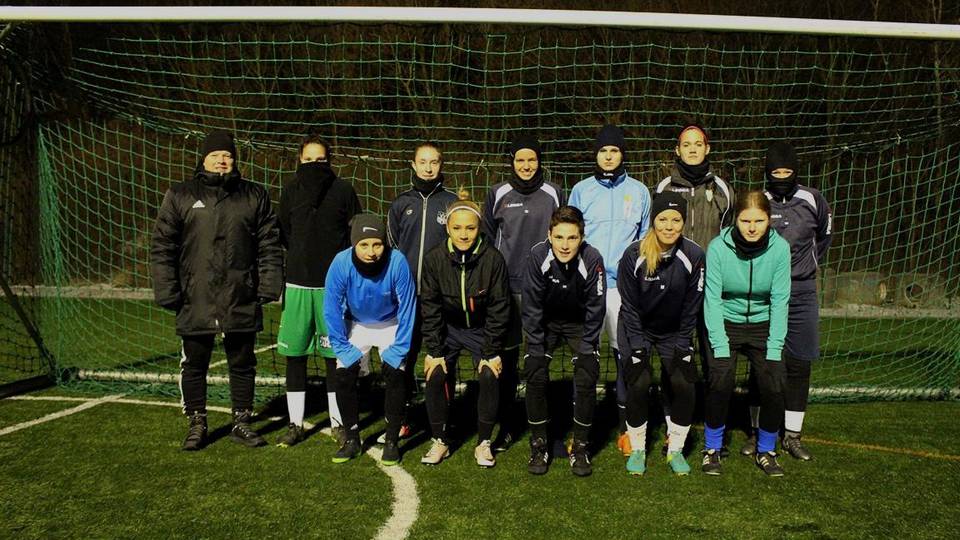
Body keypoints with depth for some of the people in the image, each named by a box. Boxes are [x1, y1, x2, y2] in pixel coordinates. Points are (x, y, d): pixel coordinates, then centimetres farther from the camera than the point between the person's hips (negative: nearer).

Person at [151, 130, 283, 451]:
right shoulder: (180, 196, 4)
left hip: (242, 302, 1)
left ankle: (242, 423, 25)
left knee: (243, 364, 11)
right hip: (195, 302, 0)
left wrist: (268, 287, -4)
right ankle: (196, 424, 25)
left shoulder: (255, 196, 7)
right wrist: (167, 292, -5)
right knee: (194, 365, 9)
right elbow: (162, 248, 2)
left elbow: (269, 246, 5)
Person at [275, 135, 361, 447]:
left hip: (334, 284, -2)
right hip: (298, 284, 2)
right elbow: (283, 236, 14)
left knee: (334, 355, 3)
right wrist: (300, 257, 2)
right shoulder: (290, 192, 8)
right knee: (294, 354, 5)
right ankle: (295, 424, 15)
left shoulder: (343, 191, 2)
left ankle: (338, 421, 16)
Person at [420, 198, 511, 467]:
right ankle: (440, 441, 7)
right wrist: (434, 351, -12)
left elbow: (498, 309, -16)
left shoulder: (493, 258, -23)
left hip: (482, 329, -1)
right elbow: (430, 308, -10)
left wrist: (491, 352, -15)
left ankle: (484, 442, 3)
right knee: (435, 376, -12)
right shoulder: (434, 258, -18)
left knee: (490, 377, -16)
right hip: (448, 328, 1)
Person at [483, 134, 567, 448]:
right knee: (506, 356, 2)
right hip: (507, 287, 0)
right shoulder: (498, 194, 7)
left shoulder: (553, 194, 6)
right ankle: (507, 424, 13)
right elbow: (487, 239, 11)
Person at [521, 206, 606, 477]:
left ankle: (580, 446, 5)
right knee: (535, 377, -12)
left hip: (580, 323, 0)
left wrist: (586, 349, -15)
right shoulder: (538, 256, -27)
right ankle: (538, 445, 4)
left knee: (587, 379, -13)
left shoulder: (592, 259, -27)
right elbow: (531, 306, -17)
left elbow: (595, 309, -16)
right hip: (545, 322, 0)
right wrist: (537, 349, -17)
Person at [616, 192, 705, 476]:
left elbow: (691, 306, -7)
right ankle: (637, 449, 4)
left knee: (684, 385, -13)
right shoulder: (634, 255, -19)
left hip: (674, 333, 2)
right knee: (638, 384, -16)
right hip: (638, 330, -1)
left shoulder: (694, 256, -16)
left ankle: (675, 450, 8)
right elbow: (629, 305, -12)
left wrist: (682, 346, -8)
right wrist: (638, 347, -14)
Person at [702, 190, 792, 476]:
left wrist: (774, 348, -13)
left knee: (774, 386, -13)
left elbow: (780, 300, -9)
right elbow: (712, 299, -14)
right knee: (720, 382, -19)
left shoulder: (779, 248, -12)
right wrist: (720, 345, -19)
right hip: (726, 323, -1)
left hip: (763, 324, 2)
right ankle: (712, 449, 4)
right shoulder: (718, 247, -17)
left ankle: (766, 451, 12)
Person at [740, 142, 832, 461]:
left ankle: (792, 435, 15)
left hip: (801, 293, 2)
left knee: (799, 365, 5)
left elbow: (824, 236, 21)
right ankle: (757, 432, 14)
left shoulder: (813, 202, 2)